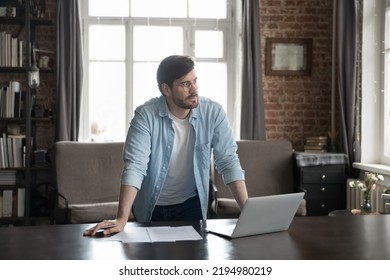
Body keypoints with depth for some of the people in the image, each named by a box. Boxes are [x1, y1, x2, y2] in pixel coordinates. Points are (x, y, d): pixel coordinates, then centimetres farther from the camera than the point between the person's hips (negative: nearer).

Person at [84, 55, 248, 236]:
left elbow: (228, 161, -14)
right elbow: (135, 166, -27)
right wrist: (122, 219, -37)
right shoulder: (146, 115, -21)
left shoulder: (213, 112, -15)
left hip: (191, 204, 2)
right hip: (151, 207, -1)